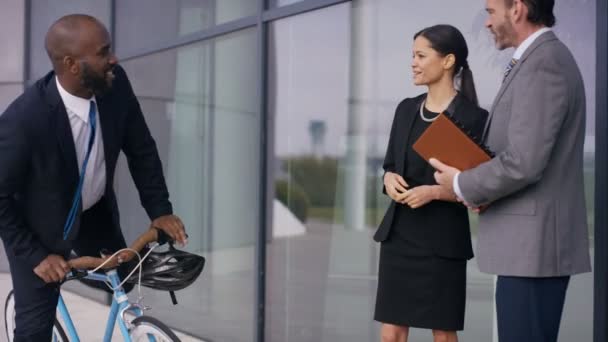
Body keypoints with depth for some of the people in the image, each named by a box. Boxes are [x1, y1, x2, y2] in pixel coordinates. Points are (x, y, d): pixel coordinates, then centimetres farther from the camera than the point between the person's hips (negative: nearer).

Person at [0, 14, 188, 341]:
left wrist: (159, 209, -8)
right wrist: (34, 256, -19)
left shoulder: (115, 84, -22)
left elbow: (141, 149, -5)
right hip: (40, 227, -5)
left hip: (97, 213, 5)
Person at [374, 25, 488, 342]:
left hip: (442, 239, -5)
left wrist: (435, 191, -20)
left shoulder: (473, 117, -9)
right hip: (398, 233, 5)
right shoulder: (406, 109, 8)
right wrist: (389, 178, -5)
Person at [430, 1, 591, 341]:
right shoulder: (546, 60, 17)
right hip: (534, 241, 10)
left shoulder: (542, 64, -16)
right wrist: (483, 189, 7)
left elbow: (524, 163, -24)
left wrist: (462, 184, -8)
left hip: (533, 243, -10)